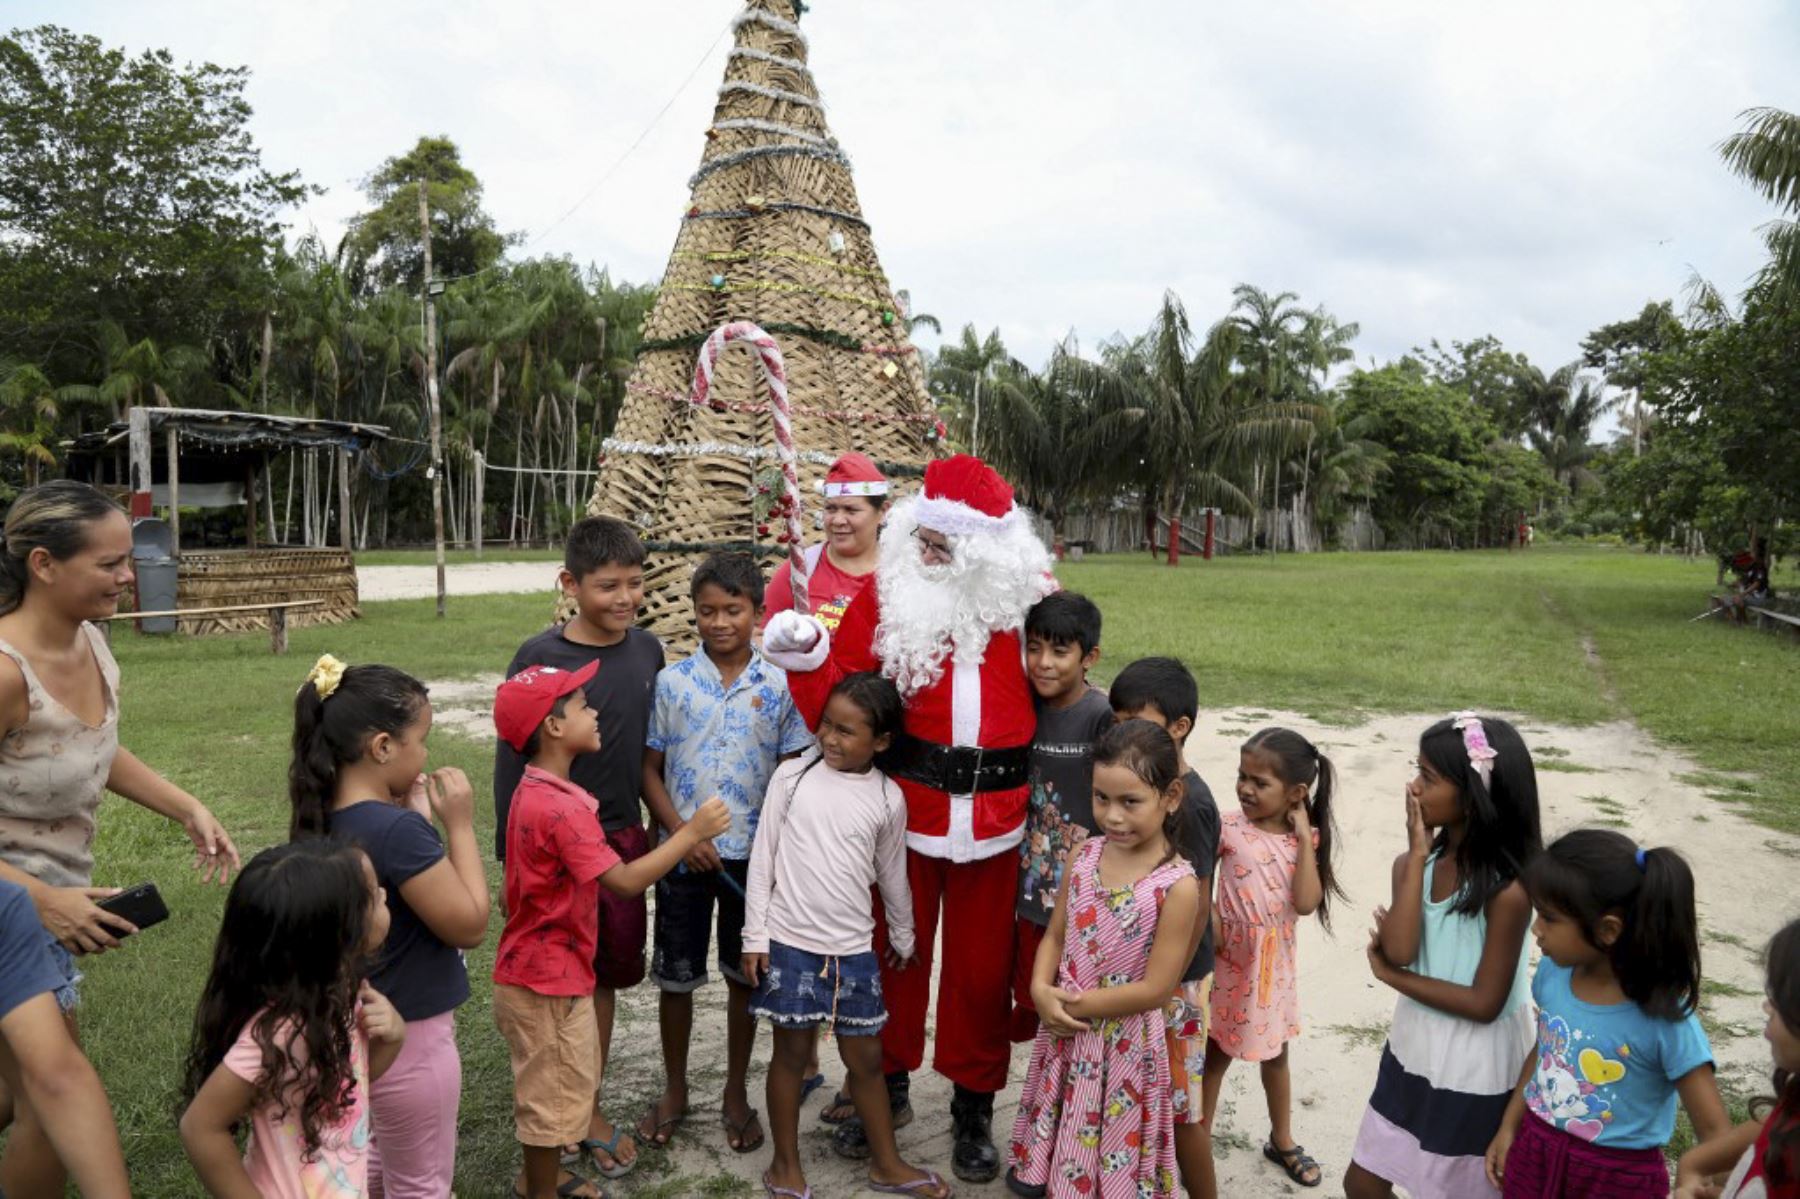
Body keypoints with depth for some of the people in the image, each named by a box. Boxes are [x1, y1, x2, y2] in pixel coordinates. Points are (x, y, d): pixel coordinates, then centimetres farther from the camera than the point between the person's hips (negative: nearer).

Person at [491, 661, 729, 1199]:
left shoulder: (537, 792, 4)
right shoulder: (560, 807, -28)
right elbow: (625, 880, -31)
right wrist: (693, 832, -25)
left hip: (540, 969, 10)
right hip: (549, 980, -10)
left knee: (550, 1086, 25)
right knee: (556, 1093, 8)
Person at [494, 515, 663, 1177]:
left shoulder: (647, 650, 0)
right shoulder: (539, 659, -14)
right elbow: (512, 766, -8)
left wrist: (662, 820, 14)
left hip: (621, 840, 4)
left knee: (603, 978, 15)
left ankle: (587, 1109, 32)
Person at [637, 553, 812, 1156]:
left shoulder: (779, 685, -4)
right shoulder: (672, 682, -3)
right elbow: (649, 768, 0)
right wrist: (685, 834, -11)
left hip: (754, 854, 0)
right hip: (684, 853, 0)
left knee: (745, 976, 12)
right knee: (675, 977, 11)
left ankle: (736, 1093, 30)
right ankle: (674, 1089, 31)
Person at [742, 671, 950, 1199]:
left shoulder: (888, 799, -3)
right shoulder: (792, 777, -7)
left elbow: (892, 873, 11)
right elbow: (763, 858, -3)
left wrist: (904, 935, 21)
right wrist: (754, 935, -4)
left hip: (853, 949, 1)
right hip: (788, 942, -1)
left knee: (865, 1057, 13)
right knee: (792, 1052, 11)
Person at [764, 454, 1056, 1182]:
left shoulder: (1026, 595, -3)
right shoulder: (887, 593, -6)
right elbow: (846, 692, -9)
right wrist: (807, 657, -23)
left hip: (994, 812, 0)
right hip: (905, 804, 0)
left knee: (981, 962, 14)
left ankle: (974, 1106, 33)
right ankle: (887, 1086, 38)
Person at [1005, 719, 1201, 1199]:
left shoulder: (1177, 885, -20)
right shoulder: (1083, 856, -4)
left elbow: (1156, 988, -18)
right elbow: (1054, 934, 4)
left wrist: (1079, 1004, -15)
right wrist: (1041, 990, -13)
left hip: (1125, 1044, -5)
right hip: (1066, 1032, 5)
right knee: (1061, 1140, 22)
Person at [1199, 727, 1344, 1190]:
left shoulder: (1305, 837, -9)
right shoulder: (1228, 827, -16)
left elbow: (1306, 903, -20)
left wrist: (1303, 836, -21)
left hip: (1275, 963, 3)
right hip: (1229, 961, -3)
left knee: (1275, 1053, 22)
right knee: (1215, 1054, 12)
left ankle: (1282, 1140, 41)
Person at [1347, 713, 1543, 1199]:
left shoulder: (1507, 888, -22)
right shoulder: (1414, 863, -6)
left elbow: (1484, 1003, -20)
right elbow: (1399, 952, -21)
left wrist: (1387, 975, -13)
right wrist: (1417, 857, -20)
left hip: (1475, 1070, -6)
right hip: (1413, 1052, 6)